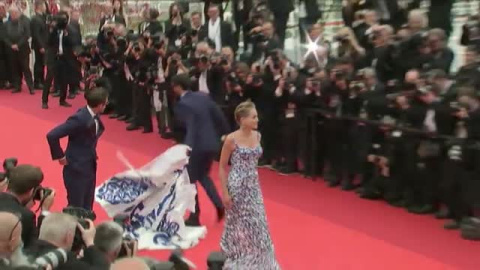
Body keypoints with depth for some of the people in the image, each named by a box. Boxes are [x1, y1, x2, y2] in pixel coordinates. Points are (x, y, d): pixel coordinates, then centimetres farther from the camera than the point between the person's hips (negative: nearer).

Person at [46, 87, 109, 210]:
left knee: (87, 207, 18)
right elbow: (52, 135, -28)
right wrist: (60, 156, -17)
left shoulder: (94, 117, -1)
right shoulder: (79, 119, -26)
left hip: (90, 167, 8)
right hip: (76, 169, -8)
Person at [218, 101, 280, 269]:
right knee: (238, 224, 9)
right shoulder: (232, 139, -16)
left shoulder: (257, 136, 0)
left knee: (257, 223, 9)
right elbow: (222, 167, -9)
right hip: (237, 186, -5)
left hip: (253, 186, 5)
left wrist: (253, 184, 13)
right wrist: (225, 193, -12)